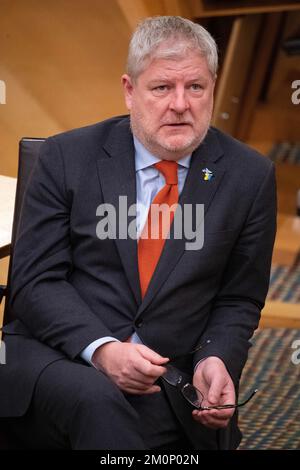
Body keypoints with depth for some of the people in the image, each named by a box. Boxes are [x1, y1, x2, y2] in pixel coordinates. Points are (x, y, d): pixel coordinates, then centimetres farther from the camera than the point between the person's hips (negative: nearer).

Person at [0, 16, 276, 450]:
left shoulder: (250, 176, 3)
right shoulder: (68, 157, 0)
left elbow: (238, 300, 9)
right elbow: (35, 281, -3)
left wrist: (215, 360, -11)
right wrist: (101, 348, -19)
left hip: (172, 381, 2)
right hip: (57, 358, -1)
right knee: (99, 403, -34)